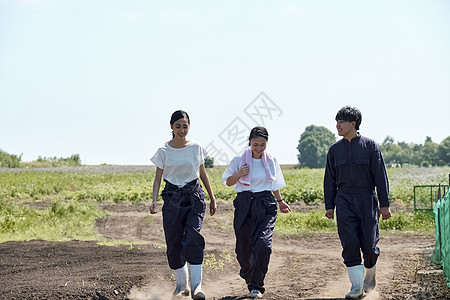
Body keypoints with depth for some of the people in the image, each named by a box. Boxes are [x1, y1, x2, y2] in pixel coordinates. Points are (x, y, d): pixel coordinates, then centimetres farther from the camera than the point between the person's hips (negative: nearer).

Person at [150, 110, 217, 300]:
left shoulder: (196, 148, 3)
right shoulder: (163, 151, 1)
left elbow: (202, 174, 14)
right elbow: (158, 178, 2)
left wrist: (212, 198, 17)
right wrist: (154, 200, -12)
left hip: (194, 196, -1)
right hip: (172, 197, 1)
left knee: (193, 238, -18)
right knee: (174, 244, 2)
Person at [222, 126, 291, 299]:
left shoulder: (271, 161, 7)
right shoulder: (240, 160, 1)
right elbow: (228, 182, 8)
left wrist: (280, 202, 28)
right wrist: (239, 174, -11)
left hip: (265, 206, 0)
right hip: (244, 204, 0)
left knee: (263, 244, -17)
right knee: (243, 247, 5)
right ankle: (248, 275, 37)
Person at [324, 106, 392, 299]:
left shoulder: (370, 146, 1)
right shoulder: (335, 149, 9)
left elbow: (380, 176, 0)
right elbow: (330, 180, 13)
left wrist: (384, 204, -4)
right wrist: (329, 206, 7)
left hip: (366, 200, -2)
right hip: (344, 201, 2)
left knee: (369, 243, -1)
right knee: (350, 243, -8)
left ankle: (370, 274, 28)